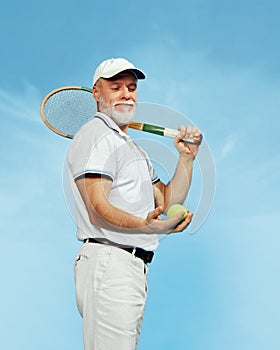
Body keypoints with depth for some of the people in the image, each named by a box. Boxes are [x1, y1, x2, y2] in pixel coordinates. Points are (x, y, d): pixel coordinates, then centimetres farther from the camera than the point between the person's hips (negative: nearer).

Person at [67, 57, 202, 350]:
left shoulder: (133, 147, 25)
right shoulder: (95, 134, -6)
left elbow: (168, 201, 18)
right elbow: (99, 210, -17)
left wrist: (187, 157, 7)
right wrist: (146, 225, -33)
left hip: (133, 268, 10)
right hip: (107, 260, -10)